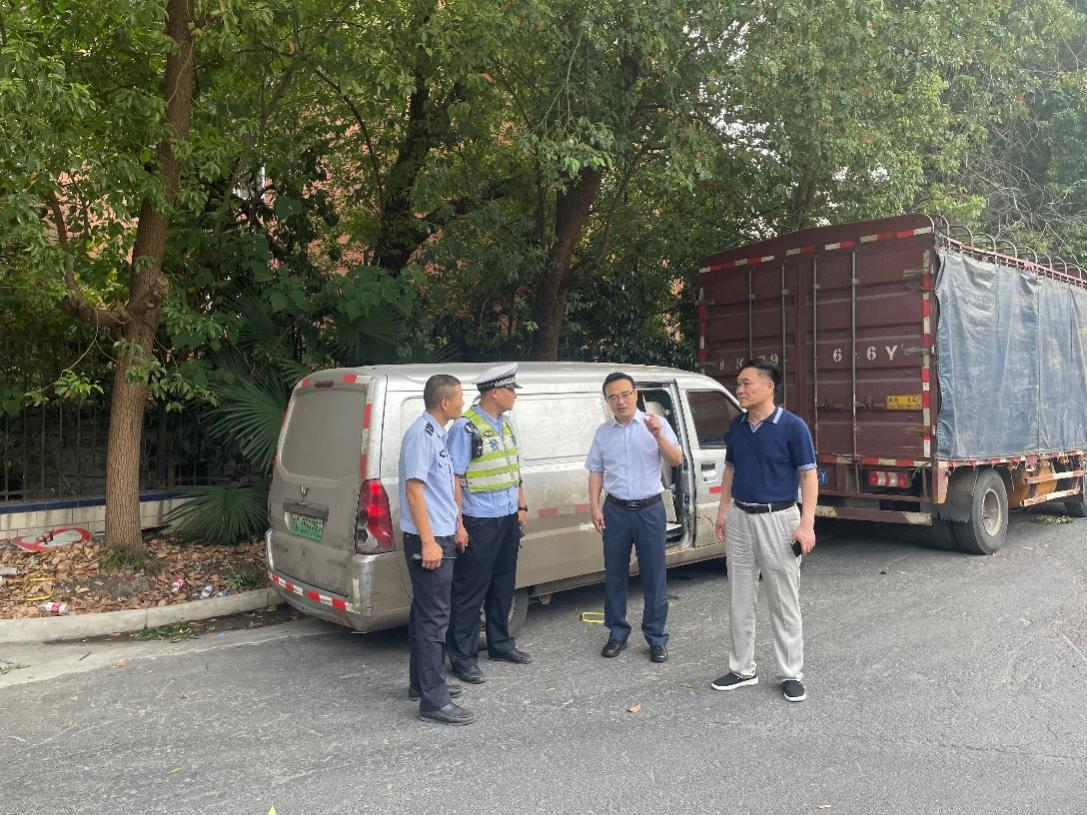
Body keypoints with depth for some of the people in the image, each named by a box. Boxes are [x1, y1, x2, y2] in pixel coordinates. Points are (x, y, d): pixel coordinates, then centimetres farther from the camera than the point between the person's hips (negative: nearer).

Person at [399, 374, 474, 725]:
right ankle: (434, 699, -2)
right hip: (428, 540, -10)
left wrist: (455, 525, 26)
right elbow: (414, 489, -22)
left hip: (440, 536, 10)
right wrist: (428, 542, -23)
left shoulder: (437, 433, 13)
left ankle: (422, 682, 29)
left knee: (426, 612, 17)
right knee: (434, 617, -7)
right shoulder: (421, 435, -17)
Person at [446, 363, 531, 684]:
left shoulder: (505, 423, 11)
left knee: (504, 585, 18)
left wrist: (521, 506, 16)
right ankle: (463, 658, 8)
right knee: (470, 591, -1)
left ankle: (500, 643, 33)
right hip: (479, 522, -8)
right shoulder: (466, 427, -15)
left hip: (508, 518, 9)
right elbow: (454, 477, -18)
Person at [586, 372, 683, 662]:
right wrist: (594, 507, 0)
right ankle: (617, 633, 22)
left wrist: (659, 436, -25)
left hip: (649, 509, -2)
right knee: (615, 575, 9)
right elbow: (595, 471, 9)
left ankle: (657, 637, 14)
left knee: (653, 576, 3)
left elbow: (676, 460, -8)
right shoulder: (603, 432, 6)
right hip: (615, 510, 2)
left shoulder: (655, 424, -1)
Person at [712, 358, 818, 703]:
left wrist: (807, 524, -16)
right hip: (739, 519, 6)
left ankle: (792, 674, 18)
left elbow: (809, 476, -10)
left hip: (778, 519, -5)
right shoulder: (736, 426, 6)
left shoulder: (792, 426, -11)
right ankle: (742, 669, 24)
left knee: (784, 603, 5)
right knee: (739, 600, 12)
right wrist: (723, 512, 10)